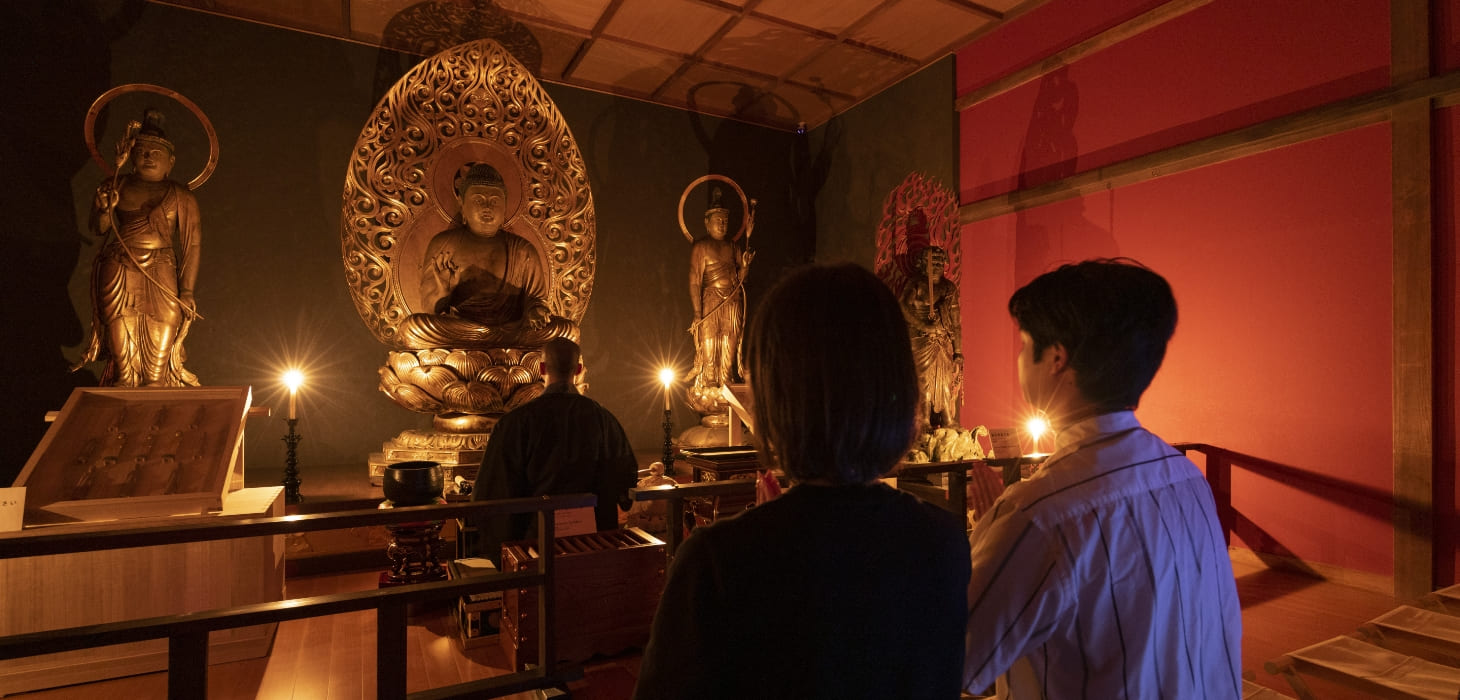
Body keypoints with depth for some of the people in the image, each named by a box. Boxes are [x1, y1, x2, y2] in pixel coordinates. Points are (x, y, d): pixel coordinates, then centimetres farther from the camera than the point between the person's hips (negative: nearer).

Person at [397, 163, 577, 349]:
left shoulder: (522, 250, 15)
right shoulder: (442, 243, 12)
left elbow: (535, 297, 14)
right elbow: (430, 303, 10)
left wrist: (536, 311, -12)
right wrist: (440, 283, -14)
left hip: (512, 328, 0)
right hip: (455, 332, 0)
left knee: (569, 330, -26)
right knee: (411, 327, -34)